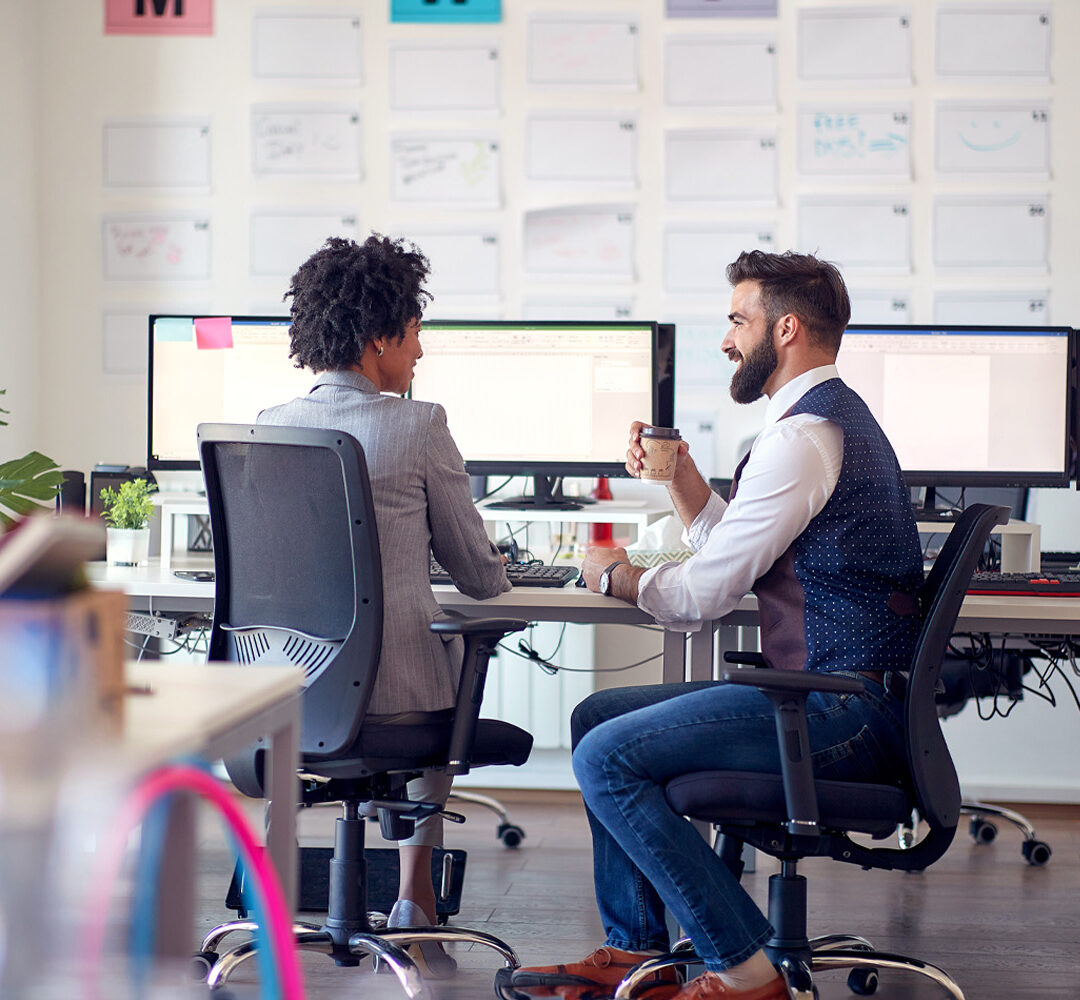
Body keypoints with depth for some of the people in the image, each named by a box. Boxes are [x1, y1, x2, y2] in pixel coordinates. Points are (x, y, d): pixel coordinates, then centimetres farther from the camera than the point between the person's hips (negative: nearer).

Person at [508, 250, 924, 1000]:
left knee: (606, 757, -18)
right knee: (598, 715, 14)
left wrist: (617, 576, 4)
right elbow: (735, 559, 23)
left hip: (842, 711, -11)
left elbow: (702, 597, -15)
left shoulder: (803, 436, -16)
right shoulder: (838, 417, 19)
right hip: (845, 693, 11)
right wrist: (681, 478, 13)